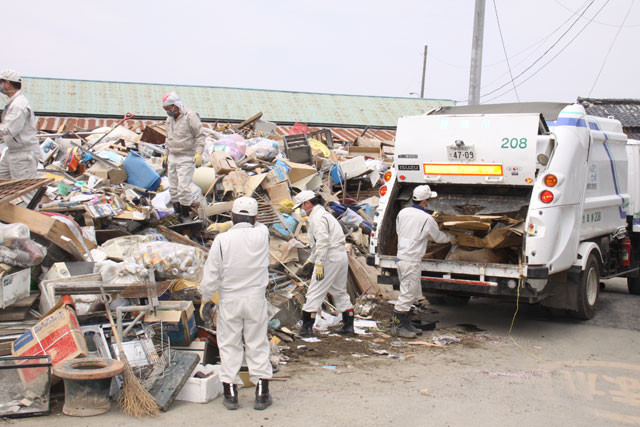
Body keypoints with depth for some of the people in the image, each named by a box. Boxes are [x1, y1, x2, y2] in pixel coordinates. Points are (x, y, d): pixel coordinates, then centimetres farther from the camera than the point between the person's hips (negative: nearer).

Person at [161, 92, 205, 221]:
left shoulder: (190, 116, -13)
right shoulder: (170, 118, 11)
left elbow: (200, 135, -13)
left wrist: (199, 153, -21)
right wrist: (166, 154, 22)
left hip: (186, 158, -8)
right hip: (173, 157, 8)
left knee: (183, 188, -12)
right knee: (173, 188, 8)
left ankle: (185, 216, -3)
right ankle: (177, 214, 16)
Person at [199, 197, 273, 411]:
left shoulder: (222, 240, -13)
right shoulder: (262, 235, -9)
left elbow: (210, 277, -8)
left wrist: (205, 296, 7)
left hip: (229, 300, -1)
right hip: (256, 299, 1)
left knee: (229, 345, 10)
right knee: (258, 345, 10)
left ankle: (230, 393, 15)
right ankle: (261, 393, 14)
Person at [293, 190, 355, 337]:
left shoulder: (317, 218, -12)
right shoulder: (323, 214, 21)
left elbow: (322, 242, -23)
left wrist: (319, 264, -24)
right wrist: (310, 260, 29)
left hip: (330, 259, -10)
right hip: (342, 255, 10)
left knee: (315, 292, -4)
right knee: (340, 292, 17)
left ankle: (307, 327, -3)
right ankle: (348, 326, 21)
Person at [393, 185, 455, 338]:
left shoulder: (403, 212, 6)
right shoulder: (426, 219, -13)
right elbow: (438, 237, 2)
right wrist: (450, 237, 23)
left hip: (401, 256, 8)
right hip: (411, 261, -8)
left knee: (413, 295, 17)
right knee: (407, 295, -2)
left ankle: (405, 324, 23)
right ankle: (397, 327, 3)